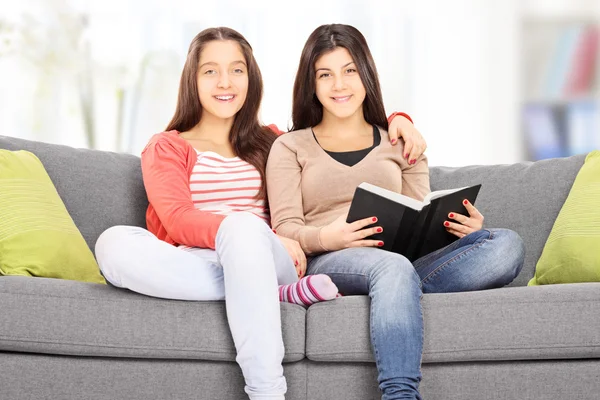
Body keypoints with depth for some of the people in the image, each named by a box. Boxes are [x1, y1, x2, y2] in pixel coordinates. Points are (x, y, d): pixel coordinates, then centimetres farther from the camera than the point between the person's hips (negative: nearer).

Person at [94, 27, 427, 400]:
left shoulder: (269, 143, 23)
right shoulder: (165, 148, 13)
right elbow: (178, 219, -6)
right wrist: (257, 235, -22)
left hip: (269, 263, 1)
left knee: (244, 227, -36)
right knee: (113, 243, -33)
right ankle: (277, 294, -27)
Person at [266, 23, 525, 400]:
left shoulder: (400, 144, 26)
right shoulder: (291, 148, 18)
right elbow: (285, 228, 5)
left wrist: (461, 227, -8)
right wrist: (326, 238, -19)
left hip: (399, 261, 3)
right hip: (327, 263, -3)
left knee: (507, 244, -24)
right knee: (393, 267, -41)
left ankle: (398, 293, -37)